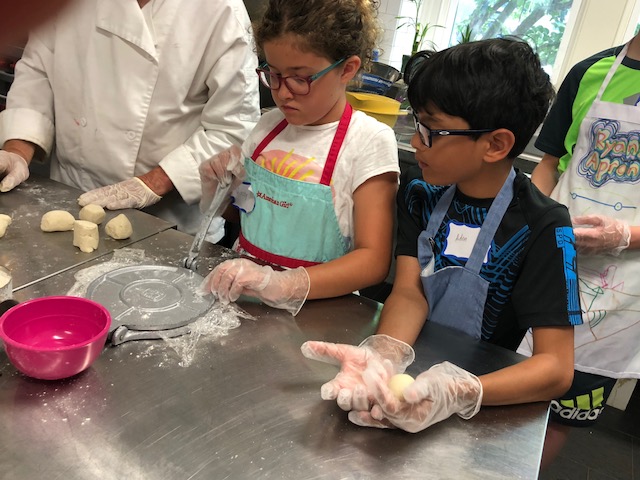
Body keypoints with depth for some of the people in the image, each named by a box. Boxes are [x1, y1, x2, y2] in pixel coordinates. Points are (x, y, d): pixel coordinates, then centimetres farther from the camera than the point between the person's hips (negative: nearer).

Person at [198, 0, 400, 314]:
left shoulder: (369, 140, -11)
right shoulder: (270, 124, 5)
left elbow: (373, 259, -16)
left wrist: (283, 283, -29)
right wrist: (217, 185, -4)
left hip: (312, 304, -4)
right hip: (240, 293, 5)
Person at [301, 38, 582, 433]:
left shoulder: (543, 228, -15)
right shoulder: (420, 191, -1)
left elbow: (557, 367, -18)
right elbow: (409, 290, -9)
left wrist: (457, 393, -35)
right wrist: (385, 355, -30)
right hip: (411, 369, 2)